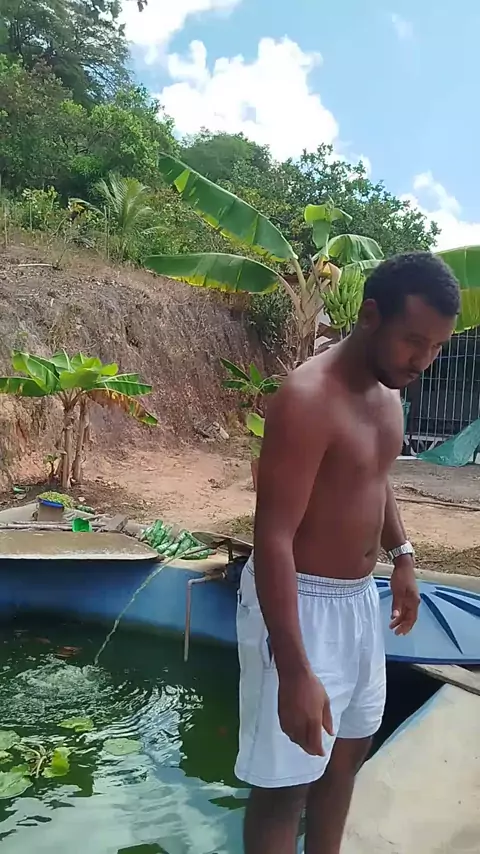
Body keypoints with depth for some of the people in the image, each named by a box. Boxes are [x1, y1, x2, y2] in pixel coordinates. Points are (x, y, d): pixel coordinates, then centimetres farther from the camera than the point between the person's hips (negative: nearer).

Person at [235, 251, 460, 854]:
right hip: (299, 602, -9)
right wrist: (294, 670, -30)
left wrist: (402, 557, 15)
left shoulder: (387, 390, 2)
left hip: (358, 597, 9)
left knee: (352, 743, 24)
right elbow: (273, 538, -28)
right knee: (286, 779, 5)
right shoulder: (307, 398, -26)